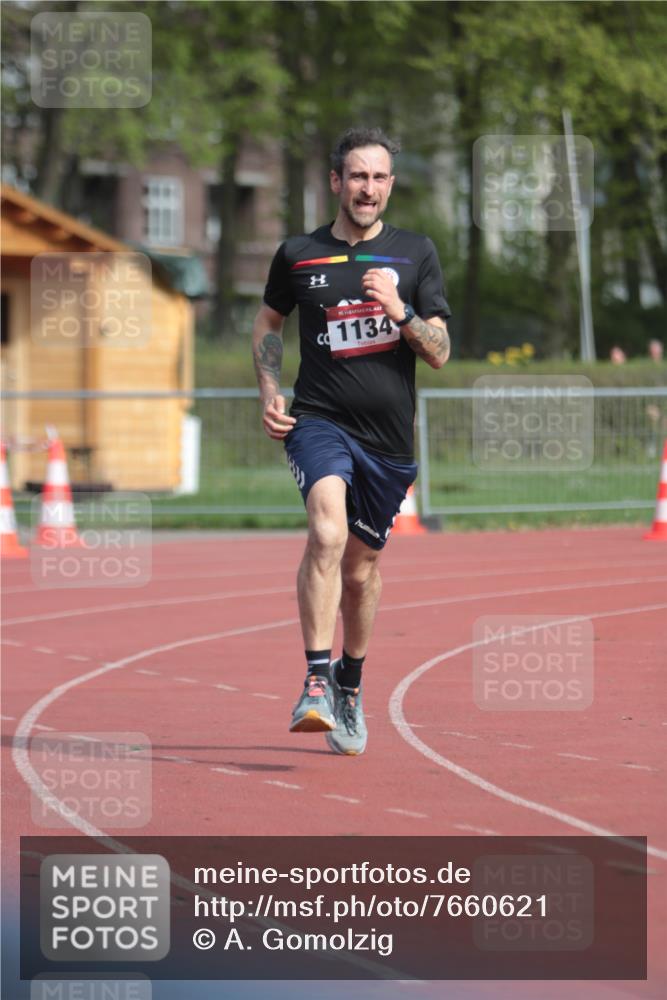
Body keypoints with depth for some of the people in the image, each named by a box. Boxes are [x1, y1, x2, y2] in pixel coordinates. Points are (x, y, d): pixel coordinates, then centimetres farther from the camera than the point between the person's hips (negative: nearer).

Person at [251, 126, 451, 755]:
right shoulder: (298, 255, 4)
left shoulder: (415, 255, 5)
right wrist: (270, 395, 7)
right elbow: (268, 321, 21)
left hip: (388, 436, 2)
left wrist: (400, 311, -14)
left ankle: (350, 684, 35)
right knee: (327, 532, -28)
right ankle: (316, 684, -29)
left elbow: (439, 353, 4)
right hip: (318, 420, -2)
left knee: (360, 567, 12)